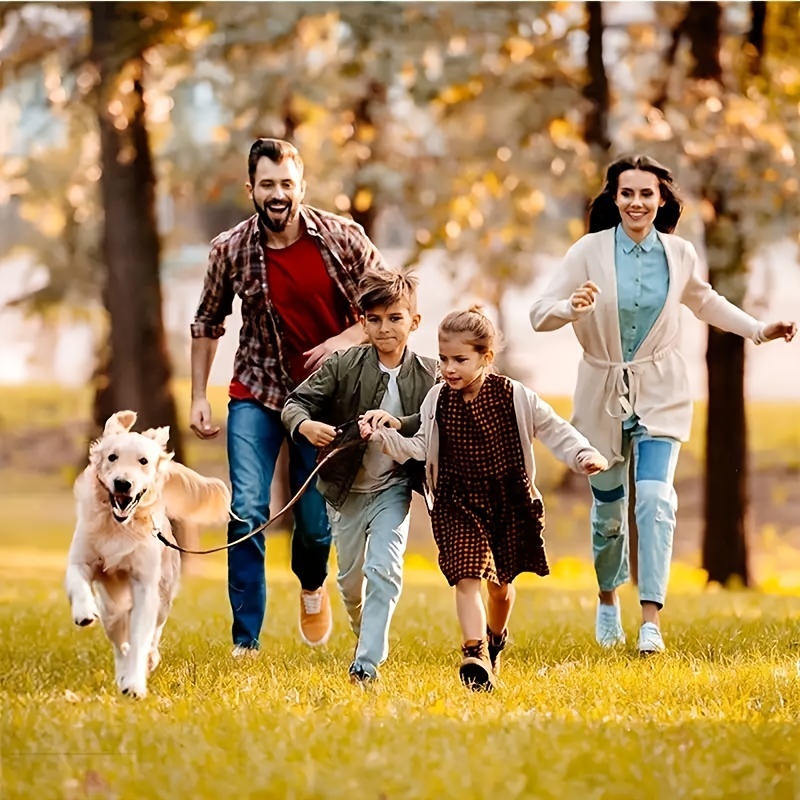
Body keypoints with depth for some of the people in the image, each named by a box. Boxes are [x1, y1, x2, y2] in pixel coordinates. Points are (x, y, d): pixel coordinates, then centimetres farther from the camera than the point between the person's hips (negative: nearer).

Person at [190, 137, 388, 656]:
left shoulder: (343, 238, -10)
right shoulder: (230, 250, -8)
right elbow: (208, 323, 6)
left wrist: (346, 340, -19)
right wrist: (198, 396, 2)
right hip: (257, 395, 0)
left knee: (317, 520, 6)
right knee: (247, 510, -15)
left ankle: (312, 586, 43)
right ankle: (246, 641, -10)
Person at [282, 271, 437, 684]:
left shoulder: (428, 375, -8)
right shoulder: (343, 366, -9)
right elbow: (296, 403, -10)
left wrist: (401, 426, -32)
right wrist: (306, 425, -32)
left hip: (393, 487, -2)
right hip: (346, 489, 2)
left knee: (384, 569, -17)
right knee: (351, 579, 16)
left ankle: (366, 663, -15)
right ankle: (370, 640, 43)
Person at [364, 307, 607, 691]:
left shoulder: (514, 396, -10)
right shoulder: (437, 400, -4)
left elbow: (553, 429, -4)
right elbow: (420, 447, 3)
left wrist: (583, 454, -18)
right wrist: (385, 436, -11)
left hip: (509, 502, 0)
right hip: (458, 505, 0)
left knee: (500, 584, 16)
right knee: (466, 579, -16)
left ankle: (495, 641, 45)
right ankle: (474, 655, -23)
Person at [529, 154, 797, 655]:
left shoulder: (679, 254, -2)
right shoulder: (590, 251, -10)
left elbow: (705, 301, 20)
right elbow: (540, 315, -12)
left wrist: (759, 330, 16)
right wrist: (573, 308, -33)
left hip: (661, 393, 0)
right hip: (603, 393, 0)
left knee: (655, 496, -17)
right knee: (608, 509, 9)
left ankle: (652, 619, -18)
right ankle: (608, 599, 36)